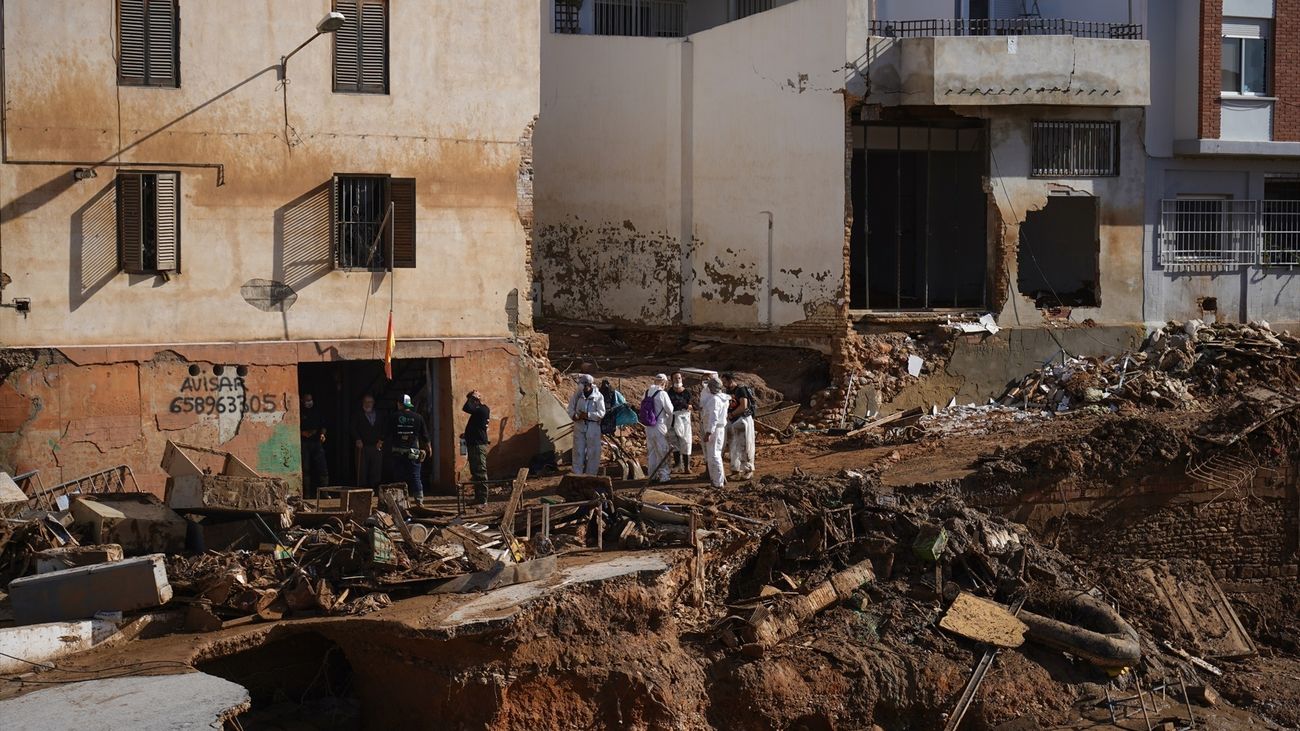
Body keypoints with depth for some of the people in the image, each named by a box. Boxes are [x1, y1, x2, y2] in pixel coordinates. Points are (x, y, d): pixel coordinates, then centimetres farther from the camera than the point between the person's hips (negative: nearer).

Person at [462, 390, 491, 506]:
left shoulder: (483, 410, -14)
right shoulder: (479, 411, 17)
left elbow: (466, 408, -25)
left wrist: (472, 397, -12)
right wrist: (466, 435, 18)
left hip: (479, 445, -11)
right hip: (474, 445, 11)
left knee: (480, 472, -9)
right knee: (476, 473, 14)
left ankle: (483, 499, -10)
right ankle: (478, 497, 21)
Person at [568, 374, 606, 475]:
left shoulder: (598, 397, -7)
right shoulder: (578, 394, 0)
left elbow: (601, 413, -12)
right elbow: (571, 407, 7)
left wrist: (587, 415, -22)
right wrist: (573, 415, -15)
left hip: (593, 426, -2)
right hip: (579, 426, 2)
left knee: (593, 451, 4)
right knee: (578, 450, 3)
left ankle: (591, 474, 15)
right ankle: (577, 473, 9)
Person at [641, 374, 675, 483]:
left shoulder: (646, 393, 2)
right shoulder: (662, 394, -16)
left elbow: (644, 408, 8)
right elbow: (670, 410, -11)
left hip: (648, 426, 6)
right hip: (659, 426, -6)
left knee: (651, 450, 14)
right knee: (662, 451, 3)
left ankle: (652, 474, 20)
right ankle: (664, 475, 5)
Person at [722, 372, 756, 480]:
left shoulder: (741, 389, -13)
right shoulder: (728, 391, 12)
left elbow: (744, 406, -21)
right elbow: (727, 405, 19)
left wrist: (732, 414, -13)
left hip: (743, 420, -8)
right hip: (732, 421, 8)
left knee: (744, 446, -5)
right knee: (734, 446, 9)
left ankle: (749, 471, 1)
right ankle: (736, 470, 16)